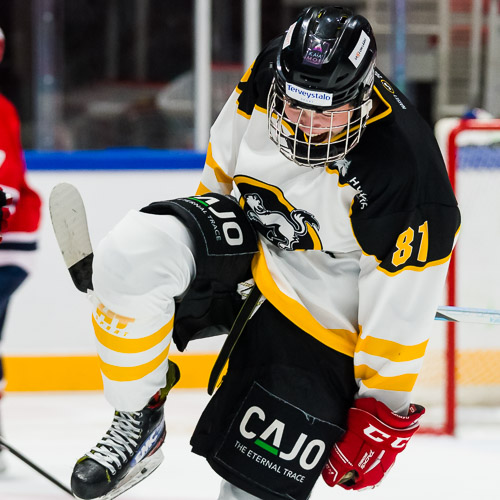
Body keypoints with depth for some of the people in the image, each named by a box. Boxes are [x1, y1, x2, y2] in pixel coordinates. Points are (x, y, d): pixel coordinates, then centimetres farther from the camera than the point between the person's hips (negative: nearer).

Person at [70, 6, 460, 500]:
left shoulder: (407, 176, -31)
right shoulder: (270, 74, -16)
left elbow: (403, 308, -20)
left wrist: (382, 411, -12)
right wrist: (207, 209, 22)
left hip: (323, 320, -5)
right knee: (130, 255, -25)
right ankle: (138, 420, -7)